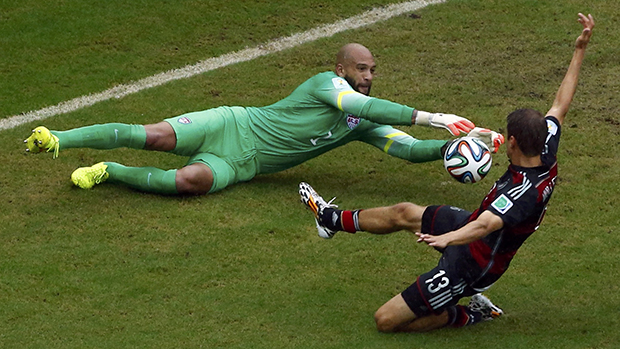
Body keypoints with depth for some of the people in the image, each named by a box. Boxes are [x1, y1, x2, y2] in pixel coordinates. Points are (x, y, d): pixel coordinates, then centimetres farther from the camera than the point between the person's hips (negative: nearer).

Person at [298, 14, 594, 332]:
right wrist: (580, 51, 4)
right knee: (404, 213, 26)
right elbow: (560, 105, 0)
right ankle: (334, 219, 50)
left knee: (386, 320, -5)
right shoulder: (546, 159, -13)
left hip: (469, 266, -10)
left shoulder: (524, 192, -38)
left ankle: (466, 315, 6)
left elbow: (486, 224, -55)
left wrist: (449, 237, -71)